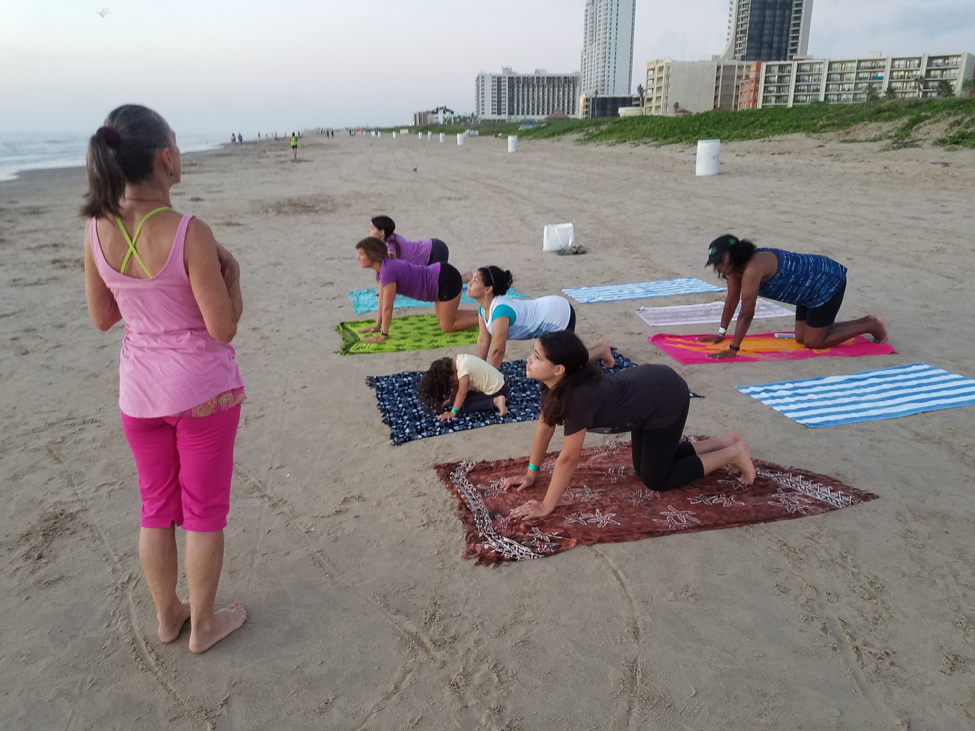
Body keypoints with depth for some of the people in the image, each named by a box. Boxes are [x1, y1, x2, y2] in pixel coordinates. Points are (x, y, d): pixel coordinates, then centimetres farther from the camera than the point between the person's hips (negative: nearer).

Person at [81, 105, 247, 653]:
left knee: (157, 508, 21)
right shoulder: (189, 233, -23)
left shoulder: (97, 231, -6)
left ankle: (167, 615, 39)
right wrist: (231, 271, -5)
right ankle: (203, 624, 31)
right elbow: (223, 327, -19)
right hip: (203, 390, -5)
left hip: (138, 393, 5)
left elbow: (102, 317, 5)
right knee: (204, 511, 13)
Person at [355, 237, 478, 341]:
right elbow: (381, 300, 12)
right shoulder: (381, 267, 4)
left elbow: (387, 308, -20)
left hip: (447, 279, -9)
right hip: (440, 276, 9)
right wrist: (377, 326, 15)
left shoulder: (388, 271, -24)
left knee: (447, 327, -1)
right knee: (443, 318, 24)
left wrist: (383, 334, -12)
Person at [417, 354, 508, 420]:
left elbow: (461, 393, -24)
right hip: (496, 381, 9)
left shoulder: (462, 367, -28)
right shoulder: (456, 361, -3)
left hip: (497, 390, -9)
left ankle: (495, 401, -12)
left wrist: (453, 413, -18)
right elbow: (456, 386, 7)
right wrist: (450, 401, 4)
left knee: (466, 405, -10)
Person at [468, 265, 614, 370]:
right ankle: (599, 349, 31)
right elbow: (483, 339, 3)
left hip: (560, 316, -9)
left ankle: (601, 350, 18)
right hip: (549, 310, 9)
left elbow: (498, 350, -28)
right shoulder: (483, 307, -7)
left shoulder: (500, 310, -34)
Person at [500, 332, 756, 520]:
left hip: (668, 397, -8)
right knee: (644, 467, 19)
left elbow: (568, 459, -31)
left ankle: (733, 453, 14)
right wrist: (530, 474, 3)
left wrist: (546, 507, -24)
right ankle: (724, 441, 28)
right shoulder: (554, 383, -13)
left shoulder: (579, 396, -37)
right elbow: (545, 426, 0)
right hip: (647, 386, 8)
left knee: (656, 478, 1)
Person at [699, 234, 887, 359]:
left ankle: (872, 326, 12)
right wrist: (720, 334, 9)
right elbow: (731, 299, 7)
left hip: (828, 282, -9)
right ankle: (865, 321, 25)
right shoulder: (736, 265, -4)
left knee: (813, 342, -4)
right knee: (801, 338, 14)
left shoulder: (752, 268, -32)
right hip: (813, 284, 10)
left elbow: (746, 313, -32)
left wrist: (733, 349, -30)